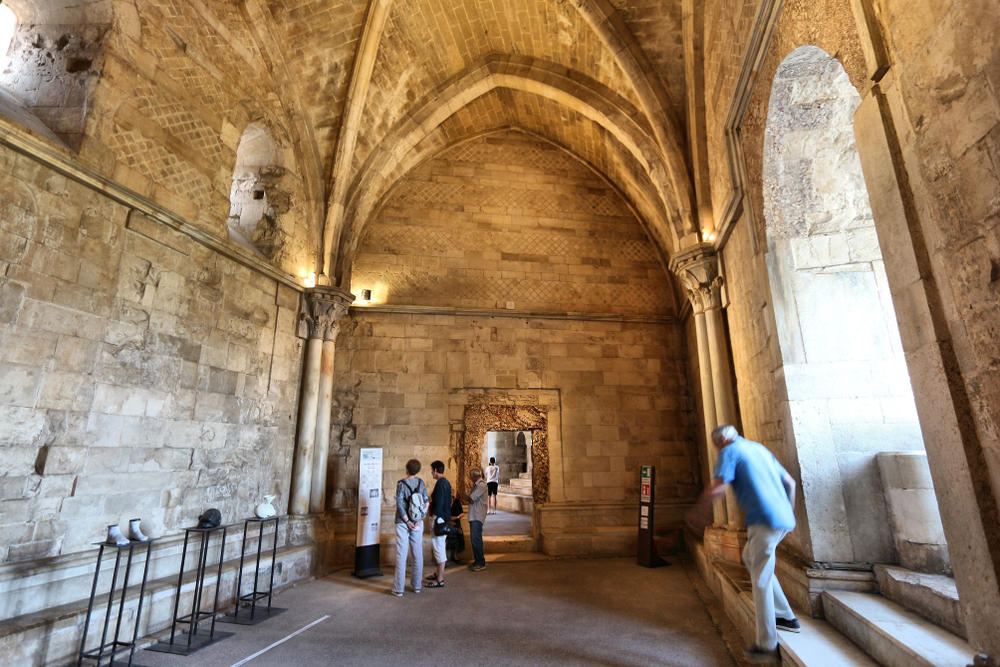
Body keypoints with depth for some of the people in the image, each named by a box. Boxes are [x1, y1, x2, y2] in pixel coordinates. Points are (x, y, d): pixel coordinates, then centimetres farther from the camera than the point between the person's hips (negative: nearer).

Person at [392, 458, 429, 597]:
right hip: (418, 523, 3)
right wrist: (419, 520, -3)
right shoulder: (421, 483, 1)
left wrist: (407, 521, -9)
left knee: (401, 554, 3)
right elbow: (426, 503, -2)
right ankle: (416, 585, 21)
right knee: (418, 554, 12)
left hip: (403, 523, -3)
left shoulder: (401, 483, -10)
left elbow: (400, 504, -15)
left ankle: (398, 588, 8)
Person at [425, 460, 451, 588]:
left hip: (439, 520, -10)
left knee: (439, 548, -2)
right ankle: (439, 573, 31)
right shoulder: (447, 482, 11)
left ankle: (440, 580, 5)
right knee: (437, 547, 20)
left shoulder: (440, 484, -18)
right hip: (445, 518, 10)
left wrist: (433, 519, -17)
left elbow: (439, 505, -23)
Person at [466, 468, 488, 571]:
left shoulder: (481, 485, -15)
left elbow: (471, 499, -17)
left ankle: (481, 563, -2)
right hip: (473, 516, 10)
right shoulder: (475, 485, 17)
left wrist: (469, 499, 2)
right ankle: (477, 561, 22)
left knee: (476, 539, -9)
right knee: (474, 539, 13)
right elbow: (470, 499, 15)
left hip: (477, 517, -10)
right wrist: (470, 499, -4)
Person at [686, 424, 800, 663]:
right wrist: (789, 512, 32)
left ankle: (767, 645, 8)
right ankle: (784, 615, 27)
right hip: (783, 519, 9)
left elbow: (718, 488, -15)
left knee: (761, 581, 0)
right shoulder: (759, 448, 19)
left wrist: (698, 510, -2)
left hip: (764, 520, -9)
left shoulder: (729, 452, -5)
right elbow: (789, 482, 22)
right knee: (750, 556, 24)